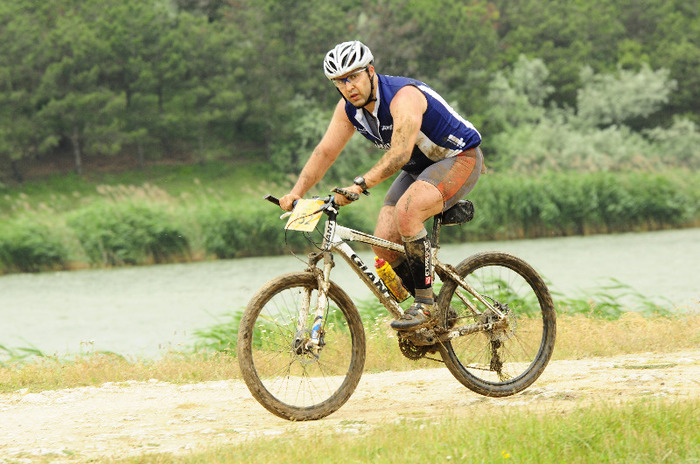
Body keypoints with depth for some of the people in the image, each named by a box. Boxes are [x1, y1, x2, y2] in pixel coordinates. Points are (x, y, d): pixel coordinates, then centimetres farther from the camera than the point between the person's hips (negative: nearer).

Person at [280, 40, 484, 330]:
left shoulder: (403, 97, -30)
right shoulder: (348, 109, -5)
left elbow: (400, 153, -42)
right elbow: (325, 152, -3)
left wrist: (360, 185, -52)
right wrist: (296, 192, -16)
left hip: (458, 159, -8)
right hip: (418, 167, 8)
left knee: (405, 213, -32)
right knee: (384, 240, -8)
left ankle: (426, 305, -22)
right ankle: (436, 313, 8)